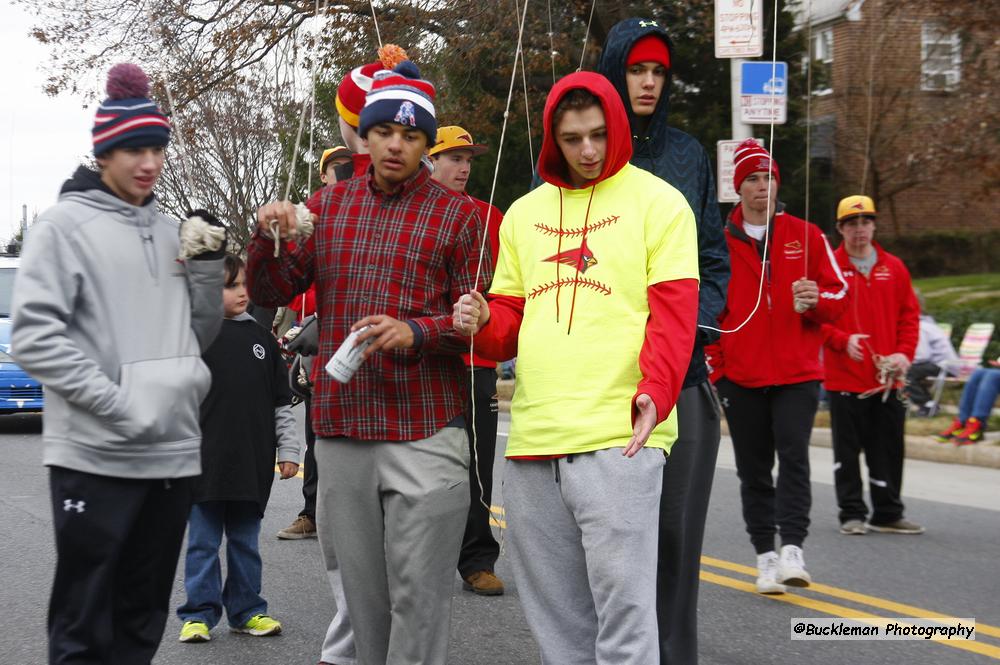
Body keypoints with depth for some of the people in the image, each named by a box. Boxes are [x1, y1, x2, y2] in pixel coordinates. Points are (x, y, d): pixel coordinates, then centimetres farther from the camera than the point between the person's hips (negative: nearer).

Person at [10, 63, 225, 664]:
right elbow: (35, 334, -13)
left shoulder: (171, 230, 13)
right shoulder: (67, 223, -4)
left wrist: (209, 267, 0)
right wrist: (118, 403, -19)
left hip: (174, 451, 6)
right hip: (95, 455, -6)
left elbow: (199, 337, 16)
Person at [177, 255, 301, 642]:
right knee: (203, 542, 5)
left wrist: (288, 450, 8)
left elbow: (281, 400, 11)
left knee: (245, 541, 12)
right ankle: (199, 613, 13)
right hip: (206, 461, -3)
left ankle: (246, 611, 21)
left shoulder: (261, 337, 8)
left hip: (253, 463, 3)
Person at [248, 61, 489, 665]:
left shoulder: (457, 215, 2)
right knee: (364, 593, 10)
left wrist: (416, 332, -20)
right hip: (342, 432, 4)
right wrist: (269, 238, -7)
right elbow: (272, 292, 12)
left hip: (424, 434, -3)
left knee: (418, 598, -4)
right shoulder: (331, 203, 13)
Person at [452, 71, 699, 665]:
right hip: (532, 436, 5)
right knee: (556, 614, 13)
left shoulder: (657, 202, 2)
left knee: (622, 604, -8)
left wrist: (656, 389, -22)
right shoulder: (524, 213, 17)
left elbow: (674, 312, -6)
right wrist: (484, 321, -3)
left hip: (617, 436, -5)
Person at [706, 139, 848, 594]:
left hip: (797, 373, -1)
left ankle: (793, 549, -17)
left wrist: (817, 300, -14)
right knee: (753, 469, 6)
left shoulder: (805, 236, 6)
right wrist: (713, 367, 5)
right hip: (740, 377, 1)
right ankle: (766, 555, 14)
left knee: (794, 456, -15)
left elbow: (839, 292, 9)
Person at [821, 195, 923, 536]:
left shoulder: (894, 268, 9)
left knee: (889, 450, 7)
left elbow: (909, 316, 11)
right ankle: (852, 514, 10)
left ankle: (888, 514, 17)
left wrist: (904, 354, -3)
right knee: (847, 451, 2)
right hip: (844, 377, -3)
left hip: (887, 378, 3)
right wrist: (843, 341, -19)